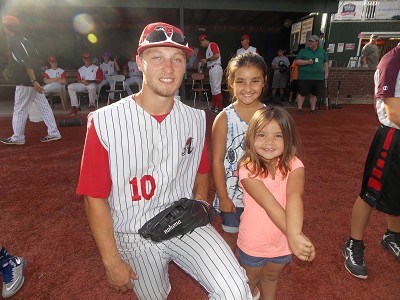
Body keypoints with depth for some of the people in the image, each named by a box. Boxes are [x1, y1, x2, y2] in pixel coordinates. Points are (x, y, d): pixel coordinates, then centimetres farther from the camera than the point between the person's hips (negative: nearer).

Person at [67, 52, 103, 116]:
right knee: (70, 87, -20)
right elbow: (78, 80, 19)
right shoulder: (80, 69, 25)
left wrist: (90, 81, -14)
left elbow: (99, 80, 2)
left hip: (92, 84, -4)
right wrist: (82, 81, -6)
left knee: (91, 87, -41)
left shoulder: (96, 68, 13)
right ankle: (75, 107, -23)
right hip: (82, 85, 5)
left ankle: (92, 106, -25)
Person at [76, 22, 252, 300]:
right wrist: (112, 262, -6)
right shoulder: (104, 121, -17)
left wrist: (200, 198, -7)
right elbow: (95, 197, -11)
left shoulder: (196, 119, -5)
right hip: (134, 235, -1)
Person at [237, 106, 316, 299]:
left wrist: (294, 234, -49)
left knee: (272, 277, 30)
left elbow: (294, 196, -35)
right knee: (251, 280, 25)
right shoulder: (248, 168, -23)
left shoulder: (293, 165, -17)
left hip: (282, 243, 2)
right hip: (253, 243, -2)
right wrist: (294, 236, -41)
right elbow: (269, 203, -32)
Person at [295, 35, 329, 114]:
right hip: (305, 77, -3)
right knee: (302, 93, -4)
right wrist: (307, 62, -13)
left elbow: (325, 63, 20)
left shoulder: (322, 51, 17)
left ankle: (313, 109, 17)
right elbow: (297, 61, -1)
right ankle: (299, 108, 4)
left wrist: (326, 73, 13)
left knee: (314, 94, 8)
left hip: (318, 77, 3)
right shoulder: (303, 51, 5)